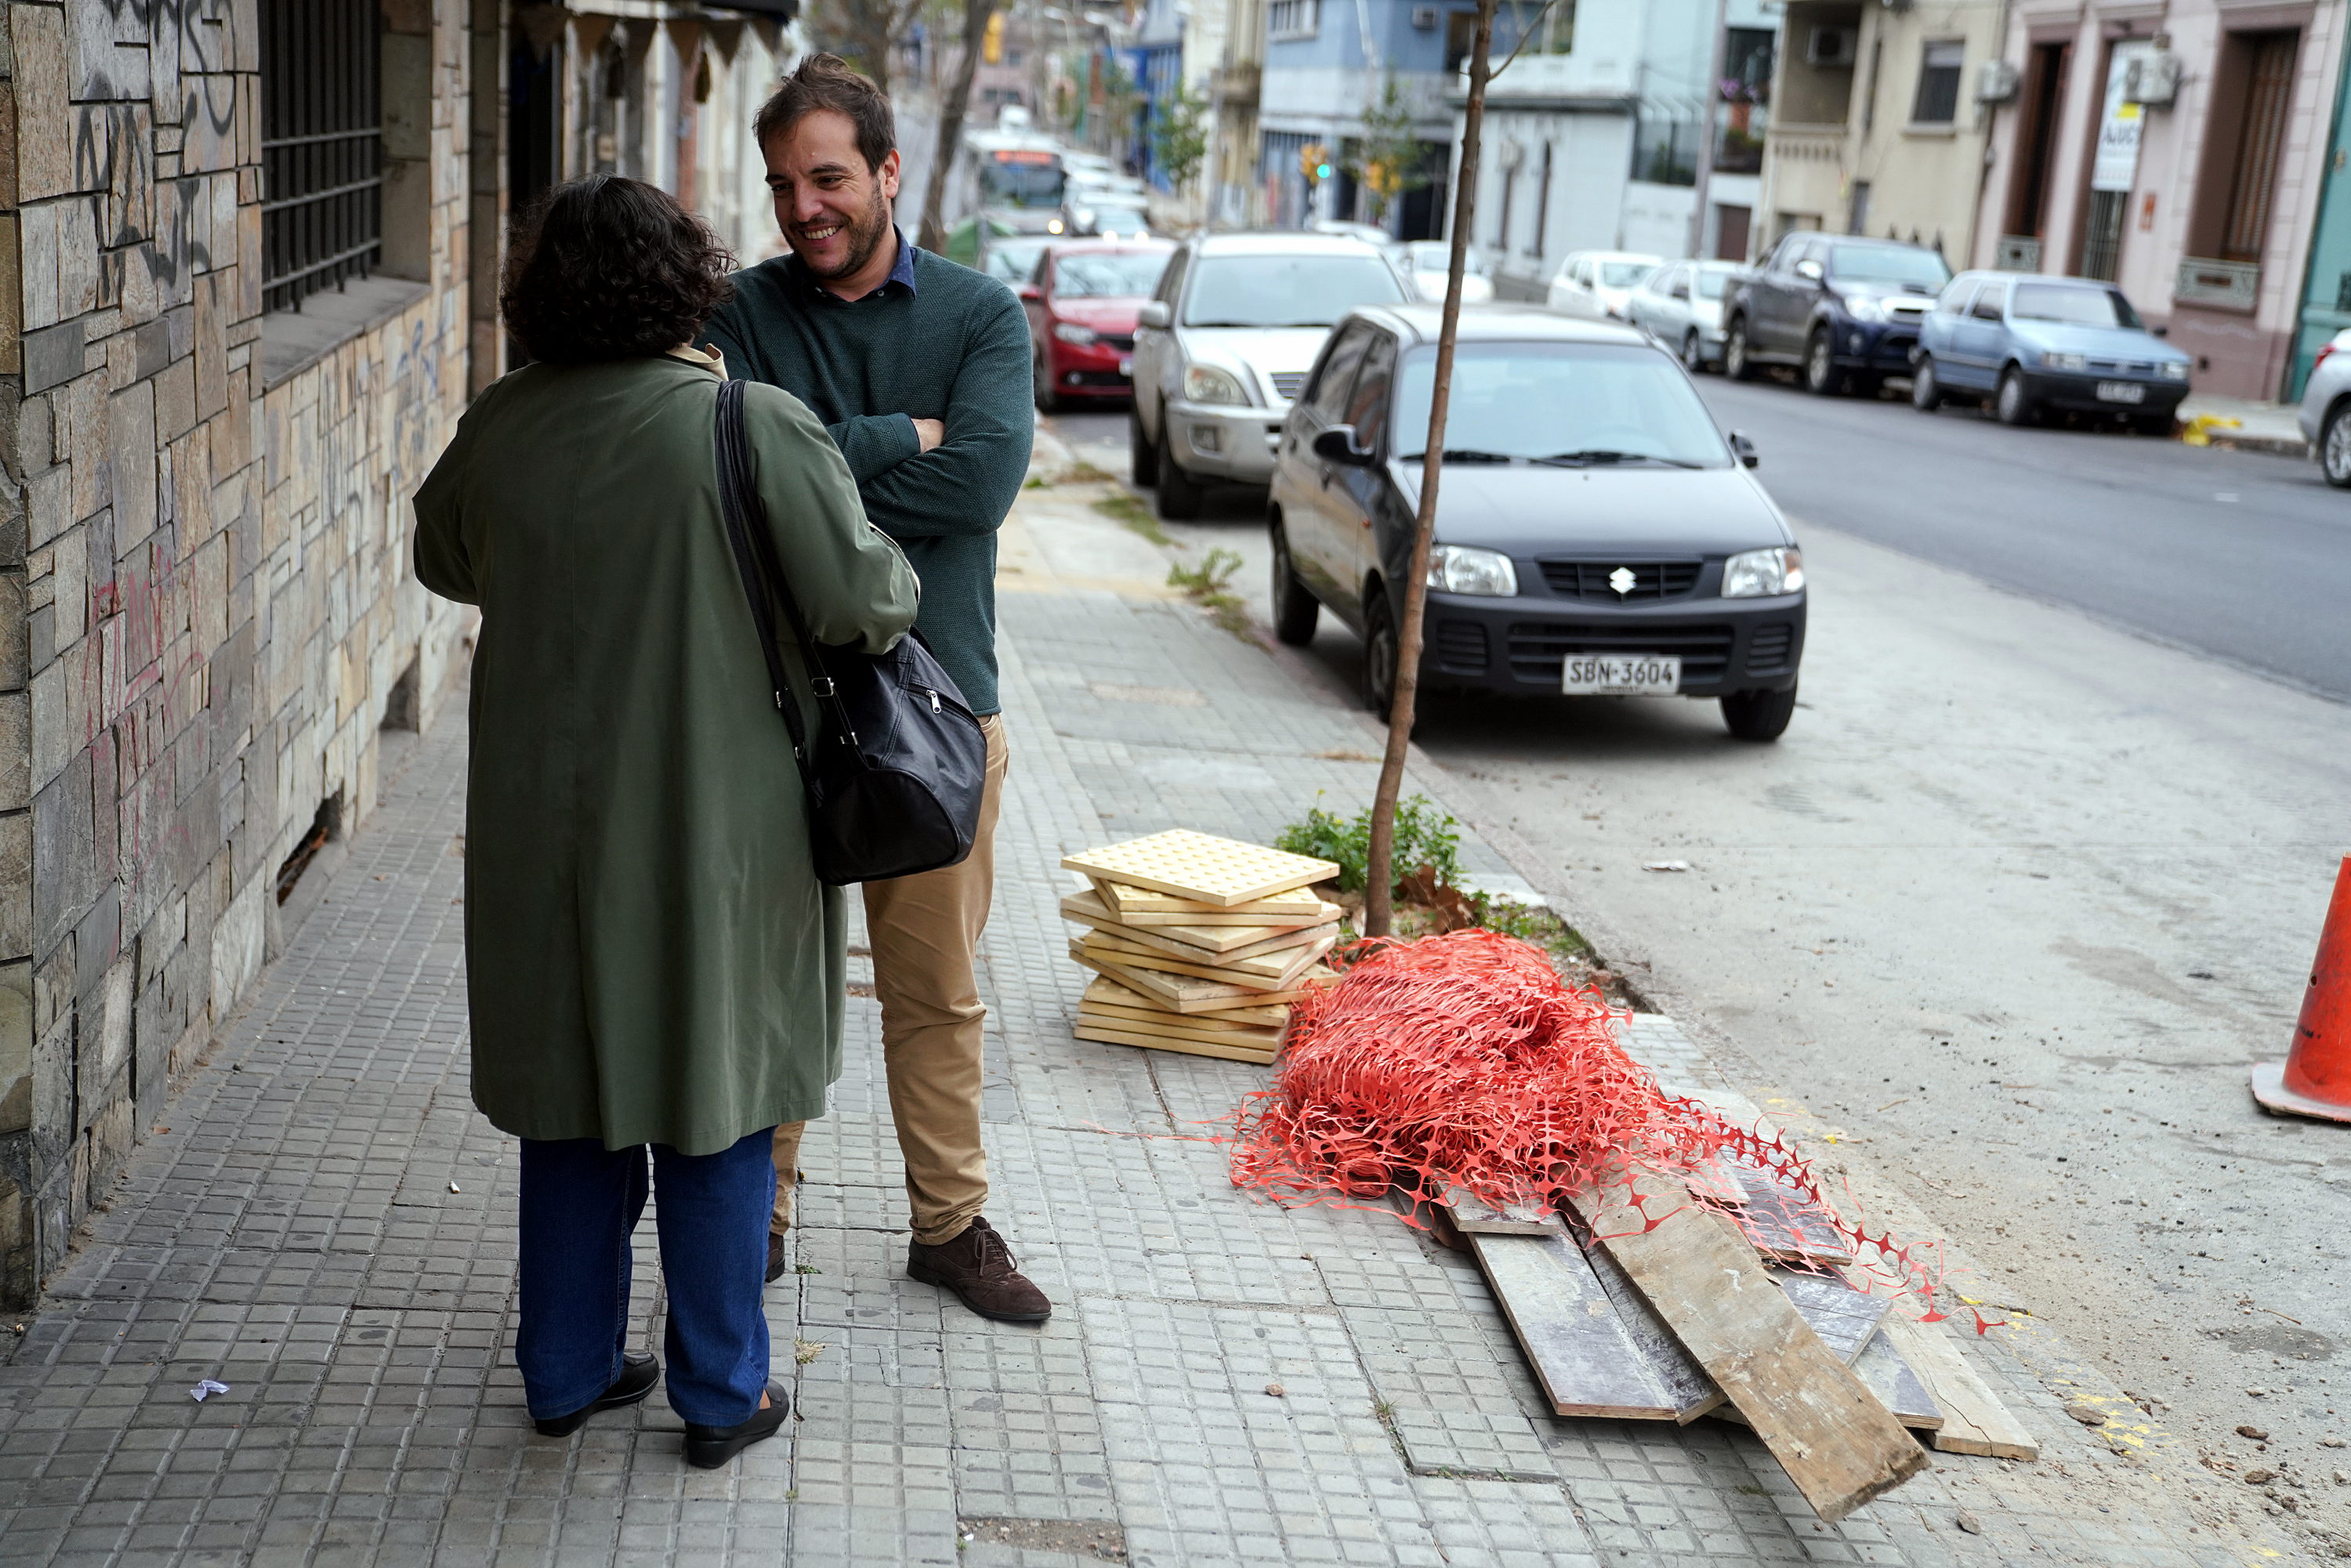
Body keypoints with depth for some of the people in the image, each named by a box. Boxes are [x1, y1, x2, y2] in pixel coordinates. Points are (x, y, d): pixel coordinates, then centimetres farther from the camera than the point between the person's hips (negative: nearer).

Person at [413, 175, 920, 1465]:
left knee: (572, 1103, 17)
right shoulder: (758, 429, -16)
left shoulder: (502, 426, -2)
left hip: (544, 828, 4)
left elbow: (443, 559, 16)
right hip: (713, 835, -4)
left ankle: (566, 1371, 29)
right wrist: (894, 596, 6)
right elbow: (866, 599, -16)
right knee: (715, 1108, 10)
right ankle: (720, 1395, 21)